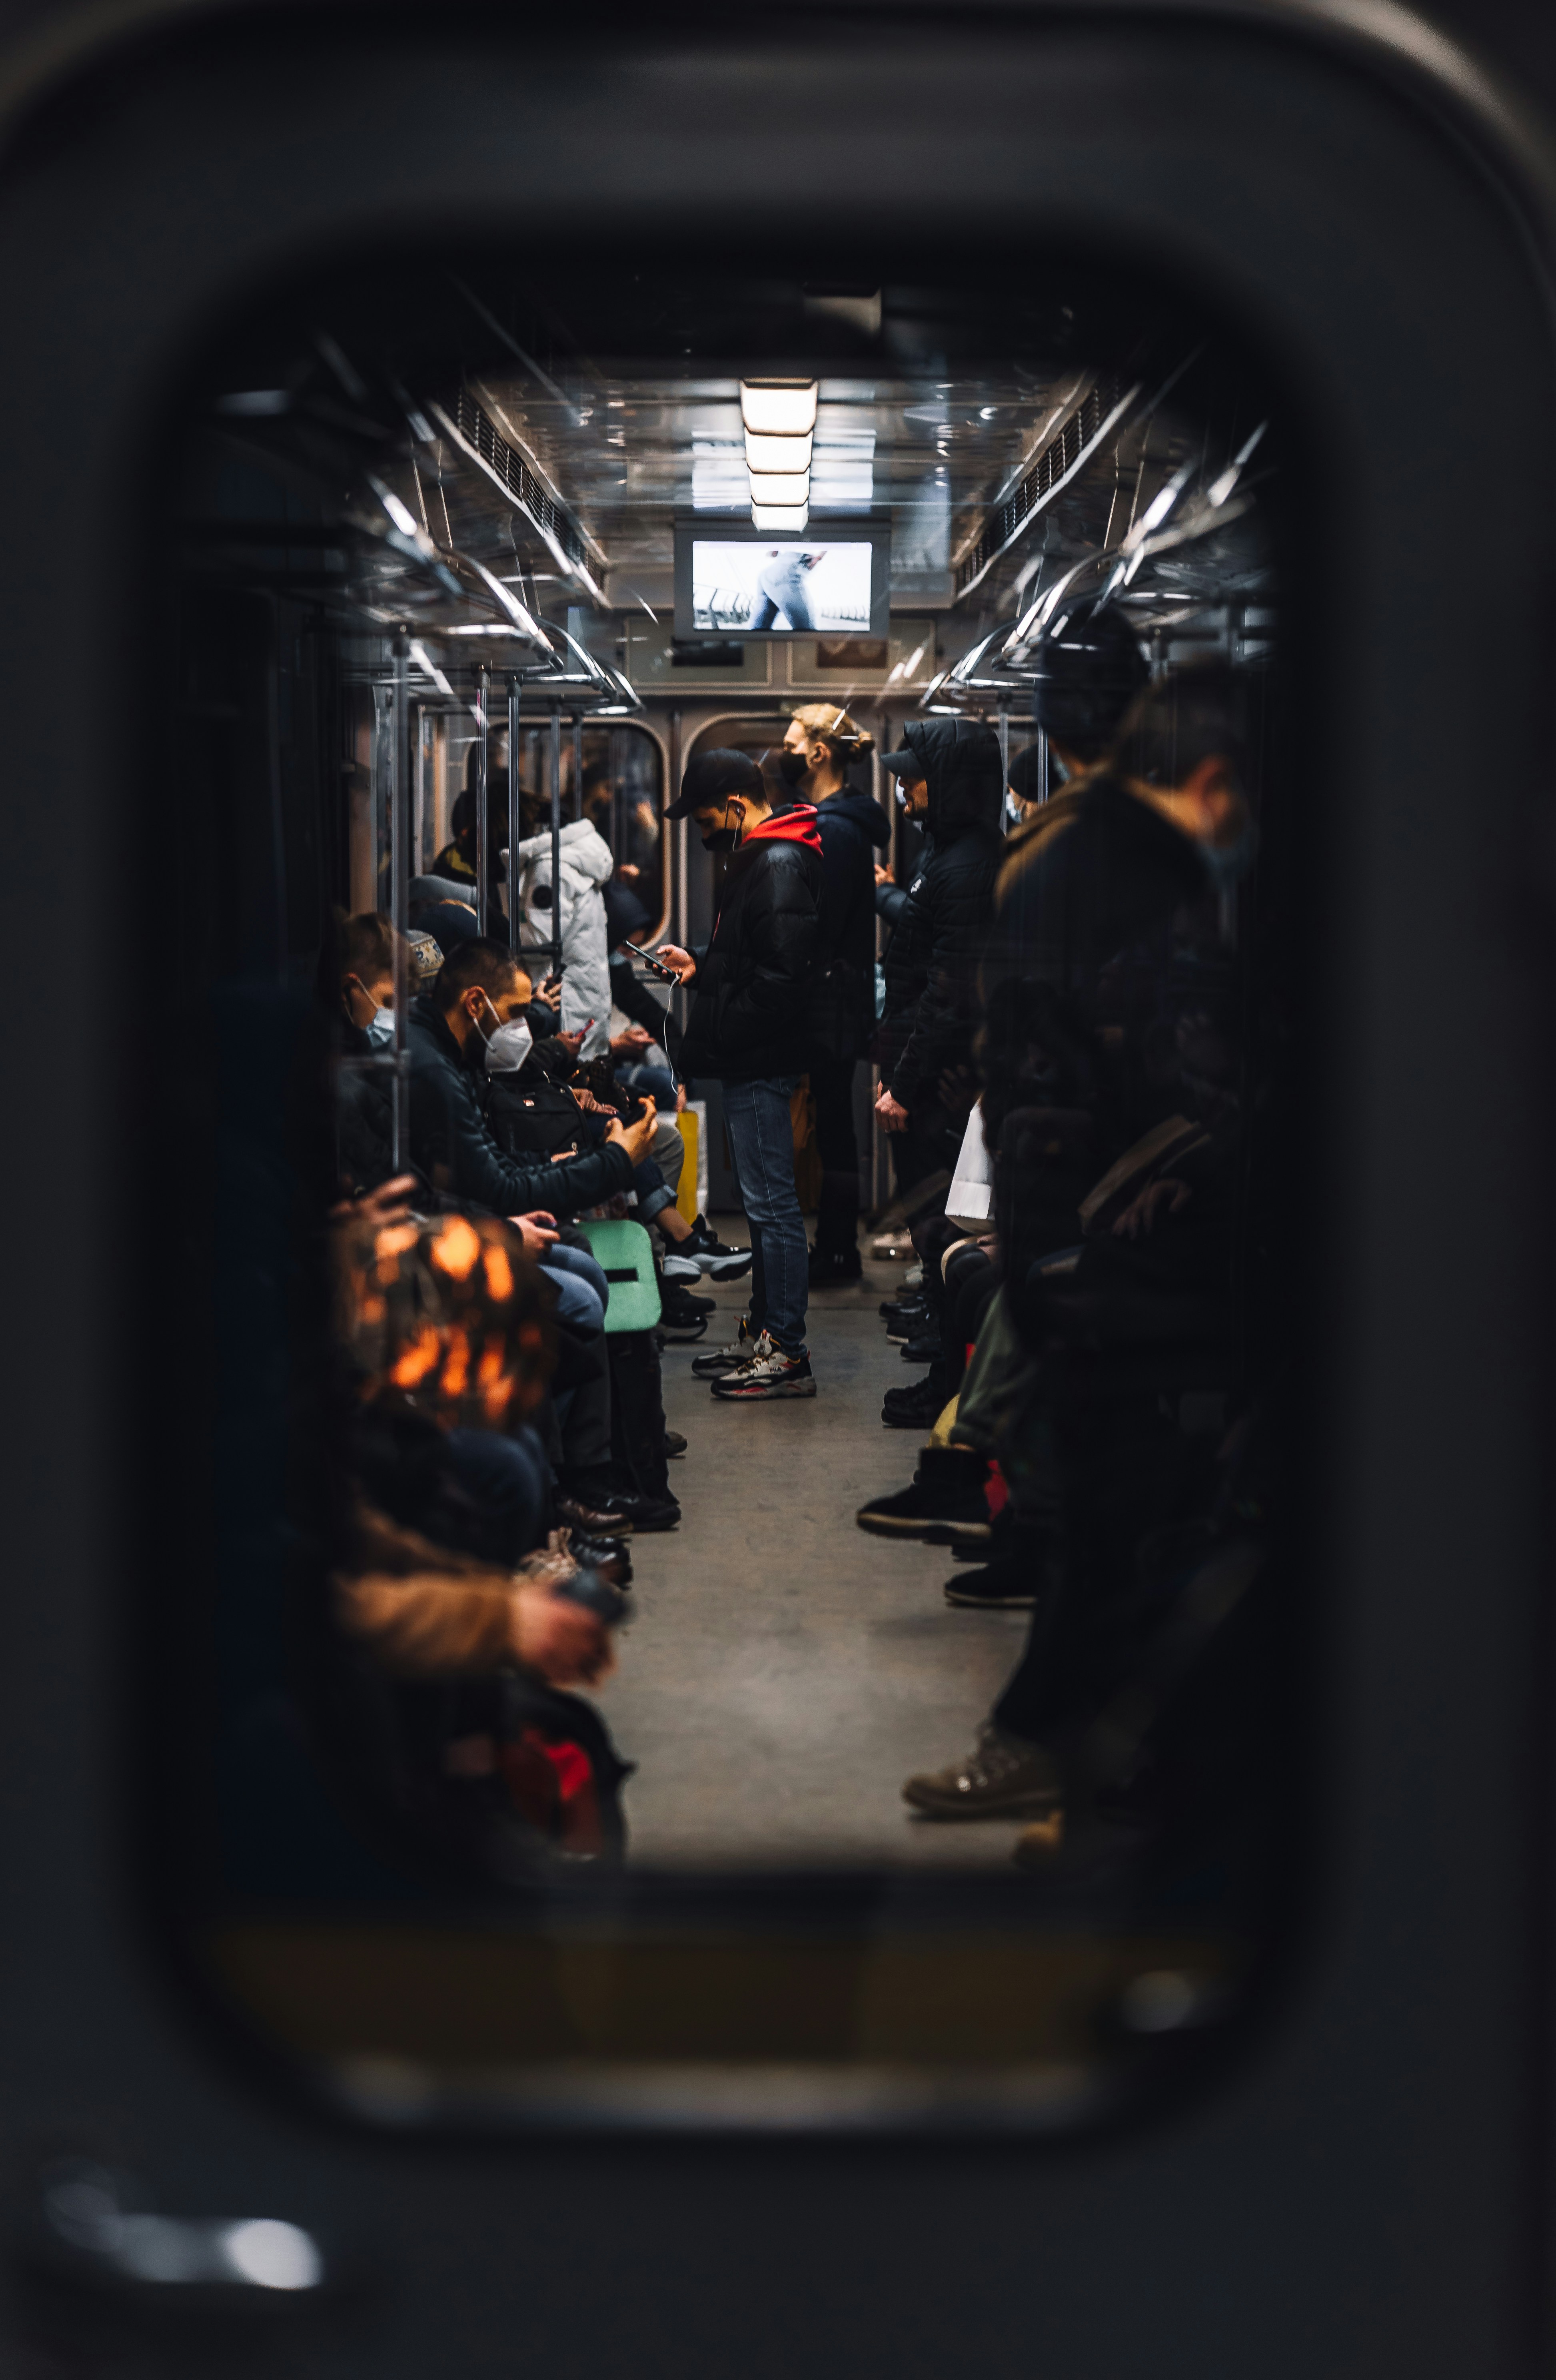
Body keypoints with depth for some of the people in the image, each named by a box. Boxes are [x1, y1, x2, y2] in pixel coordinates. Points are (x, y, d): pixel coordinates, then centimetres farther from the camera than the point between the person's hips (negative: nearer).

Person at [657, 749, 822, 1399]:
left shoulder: (779, 867, -17)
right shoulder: (761, 859, 17)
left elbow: (784, 974, -25)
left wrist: (722, 1030, -19)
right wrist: (701, 968, 17)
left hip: (761, 1064, -11)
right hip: (753, 1061, 11)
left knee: (771, 1203, -7)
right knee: (764, 1201, 15)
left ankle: (787, 1353, -3)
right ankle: (769, 1337, 22)